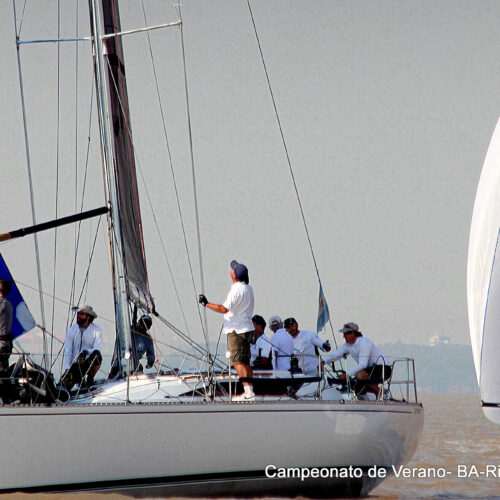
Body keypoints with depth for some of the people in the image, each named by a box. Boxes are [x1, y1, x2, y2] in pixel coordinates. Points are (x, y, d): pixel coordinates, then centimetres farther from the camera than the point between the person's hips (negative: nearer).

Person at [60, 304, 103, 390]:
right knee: (64, 384, -20)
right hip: (75, 364, 2)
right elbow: (67, 351, -1)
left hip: (90, 364, -2)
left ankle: (90, 379, -12)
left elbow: (96, 349, -15)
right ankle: (79, 379, 14)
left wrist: (87, 352, -37)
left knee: (96, 355, -36)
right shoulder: (72, 330, 3)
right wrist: (67, 369, -12)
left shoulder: (96, 330, -5)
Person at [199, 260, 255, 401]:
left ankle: (248, 391, -21)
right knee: (245, 362, 13)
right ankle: (250, 391, 14)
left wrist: (206, 304, -15)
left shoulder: (237, 290, -18)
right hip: (247, 328, 10)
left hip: (237, 330, -10)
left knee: (238, 361, -12)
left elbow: (224, 309, -24)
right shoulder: (249, 288, 11)